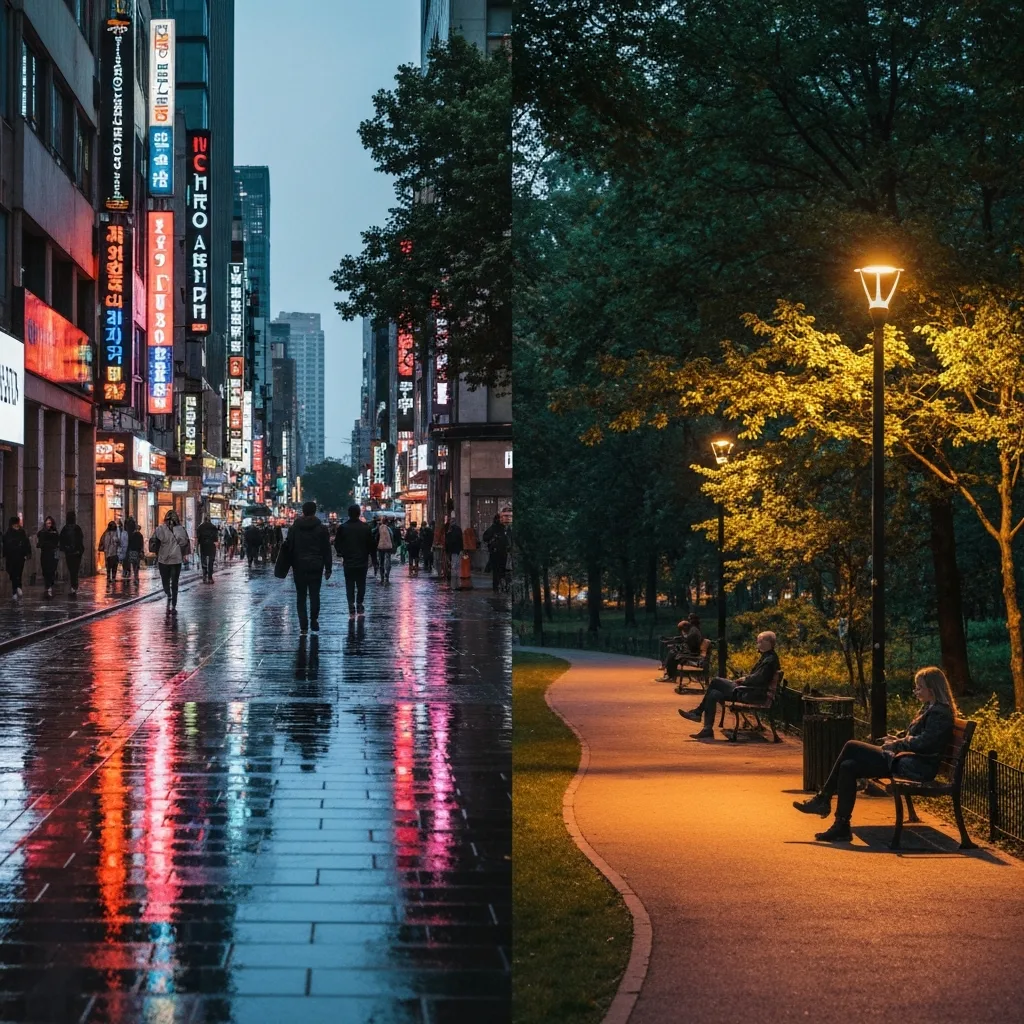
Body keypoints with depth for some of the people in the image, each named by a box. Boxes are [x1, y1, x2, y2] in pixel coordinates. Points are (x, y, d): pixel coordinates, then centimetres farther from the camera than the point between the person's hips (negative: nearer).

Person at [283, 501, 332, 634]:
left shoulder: (294, 528, 0)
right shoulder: (321, 528, -1)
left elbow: (289, 547, 3)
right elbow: (327, 550, -1)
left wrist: (290, 565, 10)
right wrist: (328, 568, 3)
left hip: (299, 566, 1)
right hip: (316, 566, 0)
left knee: (301, 595, 5)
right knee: (314, 594, 6)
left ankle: (303, 625, 0)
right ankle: (314, 622, 3)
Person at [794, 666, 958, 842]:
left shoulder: (940, 713, -11)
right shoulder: (929, 709, 20)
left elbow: (924, 743, -20)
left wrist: (895, 744, -9)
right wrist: (897, 739, 6)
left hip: (916, 767, -11)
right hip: (904, 760, 11)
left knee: (851, 747, -15)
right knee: (848, 766, -1)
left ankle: (823, 799, -7)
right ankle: (841, 826, -1)